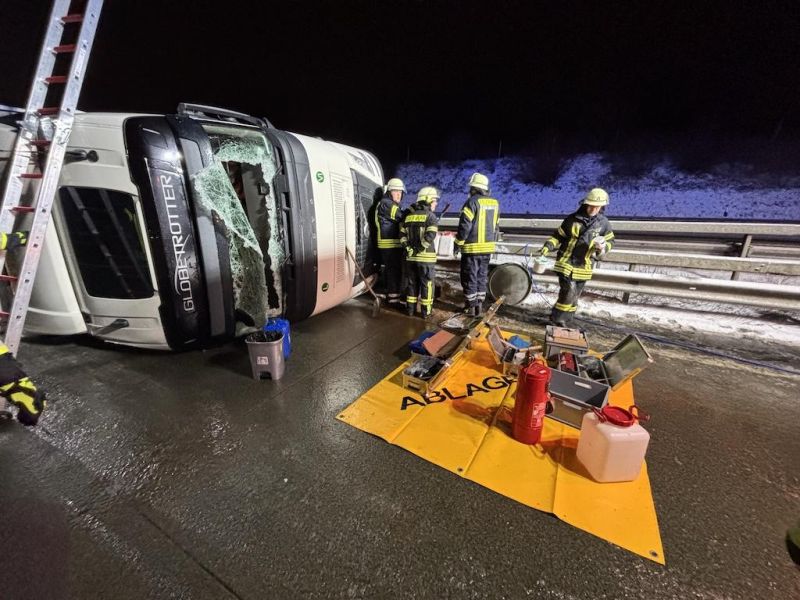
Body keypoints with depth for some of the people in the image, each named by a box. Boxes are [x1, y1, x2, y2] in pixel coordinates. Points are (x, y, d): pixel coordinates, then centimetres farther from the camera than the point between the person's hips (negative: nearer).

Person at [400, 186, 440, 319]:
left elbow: (402, 236, 7)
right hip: (425, 257, -5)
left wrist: (409, 248, 1)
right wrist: (420, 249, -10)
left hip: (410, 256, 6)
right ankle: (426, 312, 10)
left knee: (412, 283, 14)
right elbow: (429, 237, -20)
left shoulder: (409, 216, 12)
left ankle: (410, 309, 21)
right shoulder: (431, 216, -7)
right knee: (426, 284, 4)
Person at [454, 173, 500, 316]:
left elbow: (464, 226, -16)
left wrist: (458, 244, -9)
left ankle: (471, 306, 8)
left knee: (469, 277, 2)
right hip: (487, 247, 7)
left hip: (472, 247, -7)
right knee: (482, 276, 14)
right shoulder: (495, 203, 10)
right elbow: (495, 227, 15)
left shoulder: (472, 202, -12)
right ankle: (479, 304, 19)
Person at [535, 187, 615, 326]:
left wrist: (602, 248, -11)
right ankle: (557, 319, 2)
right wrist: (547, 247, -13)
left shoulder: (604, 224, 2)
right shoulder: (572, 219, -5)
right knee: (569, 291, -14)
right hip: (567, 262, -3)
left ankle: (566, 321, 26)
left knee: (575, 295, 11)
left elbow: (609, 241, 12)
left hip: (584, 266, 3)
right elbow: (558, 236, 3)